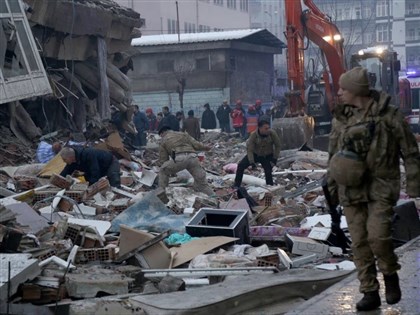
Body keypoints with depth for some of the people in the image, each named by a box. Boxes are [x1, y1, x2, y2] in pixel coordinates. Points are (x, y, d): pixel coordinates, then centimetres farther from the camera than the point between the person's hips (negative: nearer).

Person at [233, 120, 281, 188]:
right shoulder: (253, 135, -27)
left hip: (267, 157, -1)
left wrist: (275, 159, -11)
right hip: (255, 154, 1)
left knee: (268, 173, -19)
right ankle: (236, 186, 4)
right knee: (241, 166, -9)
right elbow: (250, 150, -22)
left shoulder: (272, 133, -25)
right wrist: (252, 163, -30)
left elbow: (277, 146, -9)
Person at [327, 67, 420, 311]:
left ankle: (391, 275, 13)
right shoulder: (342, 117, 7)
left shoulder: (389, 115, -6)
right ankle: (370, 293, 13)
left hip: (381, 187, -4)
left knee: (377, 235, -16)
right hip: (351, 188, 4)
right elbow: (333, 154, 17)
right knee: (359, 241, 3)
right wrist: (332, 185, 17)